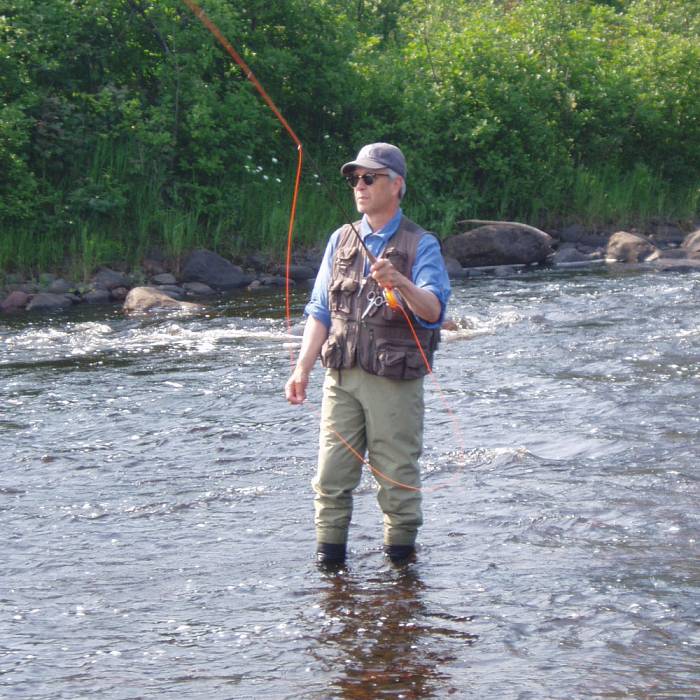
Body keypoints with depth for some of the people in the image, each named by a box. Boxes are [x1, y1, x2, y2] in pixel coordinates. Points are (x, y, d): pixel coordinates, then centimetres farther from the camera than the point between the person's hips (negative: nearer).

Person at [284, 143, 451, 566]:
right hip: (342, 376, 4)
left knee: (397, 474, 0)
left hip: (395, 381, -3)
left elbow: (433, 310, -15)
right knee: (332, 473, -1)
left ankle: (401, 555, 13)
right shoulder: (342, 240, 13)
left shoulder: (421, 245, 0)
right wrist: (303, 368, 4)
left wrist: (400, 284, -35)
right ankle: (329, 555, 7)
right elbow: (320, 311, 14)